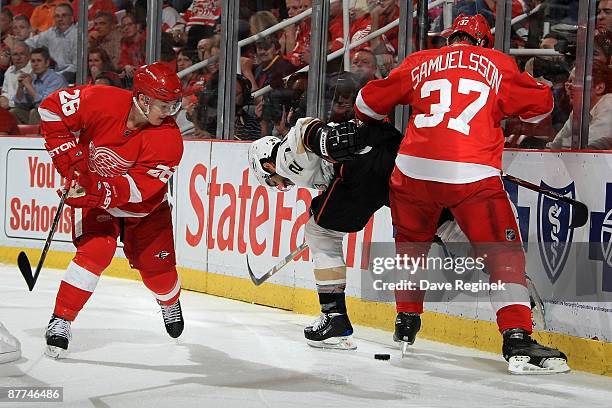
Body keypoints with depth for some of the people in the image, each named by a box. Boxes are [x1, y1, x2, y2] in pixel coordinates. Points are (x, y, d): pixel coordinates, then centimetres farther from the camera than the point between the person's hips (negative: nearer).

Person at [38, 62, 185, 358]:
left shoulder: (168, 138, -28)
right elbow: (52, 108, -16)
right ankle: (60, 321, -16)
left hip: (143, 205, 1)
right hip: (91, 190, -1)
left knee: (156, 263, 3)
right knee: (96, 249, -24)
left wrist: (97, 192, -47)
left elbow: (139, 187, -34)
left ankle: (170, 303, 40)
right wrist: (69, 157, -21)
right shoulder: (101, 101, -28)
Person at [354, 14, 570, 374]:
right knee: (504, 254, 1)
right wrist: (506, 104, 36)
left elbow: (370, 102, 23)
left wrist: (375, 127, 45)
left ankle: (406, 323, 33)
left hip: (413, 169, 3)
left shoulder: (419, 63, 18)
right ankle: (517, 340, -12)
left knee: (411, 243, 26)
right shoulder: (497, 63, 13)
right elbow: (541, 103, 16)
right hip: (473, 175, -3)